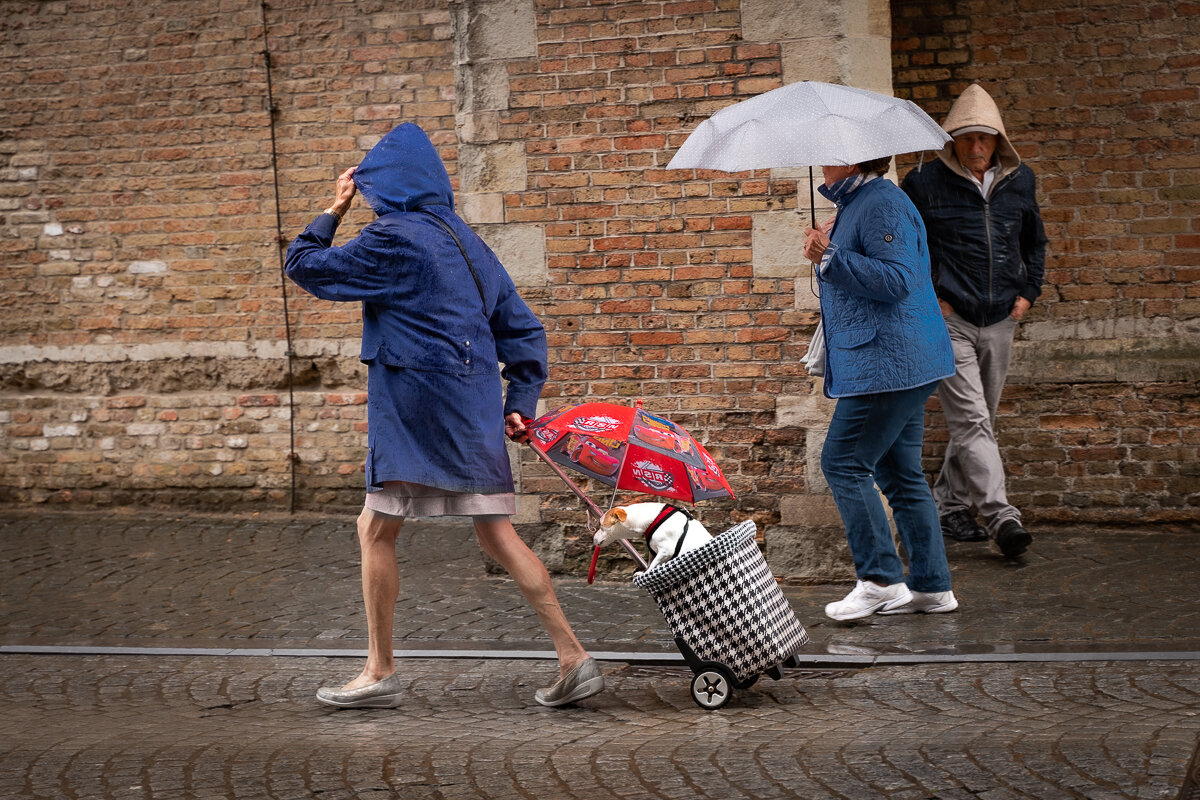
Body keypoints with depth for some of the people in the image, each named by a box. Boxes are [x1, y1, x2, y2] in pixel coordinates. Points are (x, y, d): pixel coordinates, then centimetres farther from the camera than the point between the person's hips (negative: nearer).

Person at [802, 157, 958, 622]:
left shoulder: (881, 204, -15)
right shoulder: (854, 203, 19)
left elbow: (896, 279, -25)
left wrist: (831, 256, -24)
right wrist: (826, 258, 16)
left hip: (887, 361, -11)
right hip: (900, 365, 11)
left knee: (844, 463, -8)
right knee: (899, 473, 12)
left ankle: (880, 580, -5)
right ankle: (931, 586, 15)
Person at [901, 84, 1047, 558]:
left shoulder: (1020, 182, 8)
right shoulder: (924, 184, -6)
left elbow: (1035, 242, 24)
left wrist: (1028, 292, 13)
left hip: (999, 322, 5)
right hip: (948, 320, -5)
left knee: (980, 420, 11)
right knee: (971, 420, -12)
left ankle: (949, 504, 25)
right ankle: (999, 516, -17)